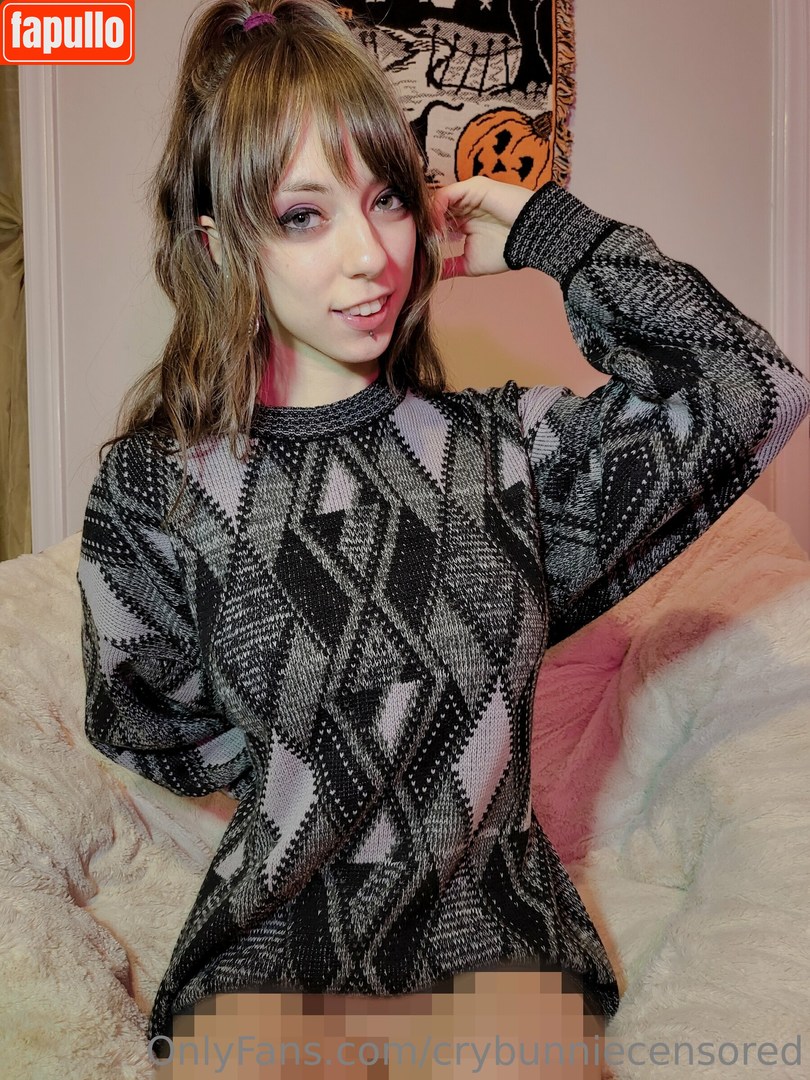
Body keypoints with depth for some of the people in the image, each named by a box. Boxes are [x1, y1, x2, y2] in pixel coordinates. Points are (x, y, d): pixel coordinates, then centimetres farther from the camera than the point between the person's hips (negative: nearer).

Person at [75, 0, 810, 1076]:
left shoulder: (506, 439, -2)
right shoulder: (157, 485, -6)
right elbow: (147, 733, 3)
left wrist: (545, 234, -6)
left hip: (500, 945, 2)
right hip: (277, 951, -1)